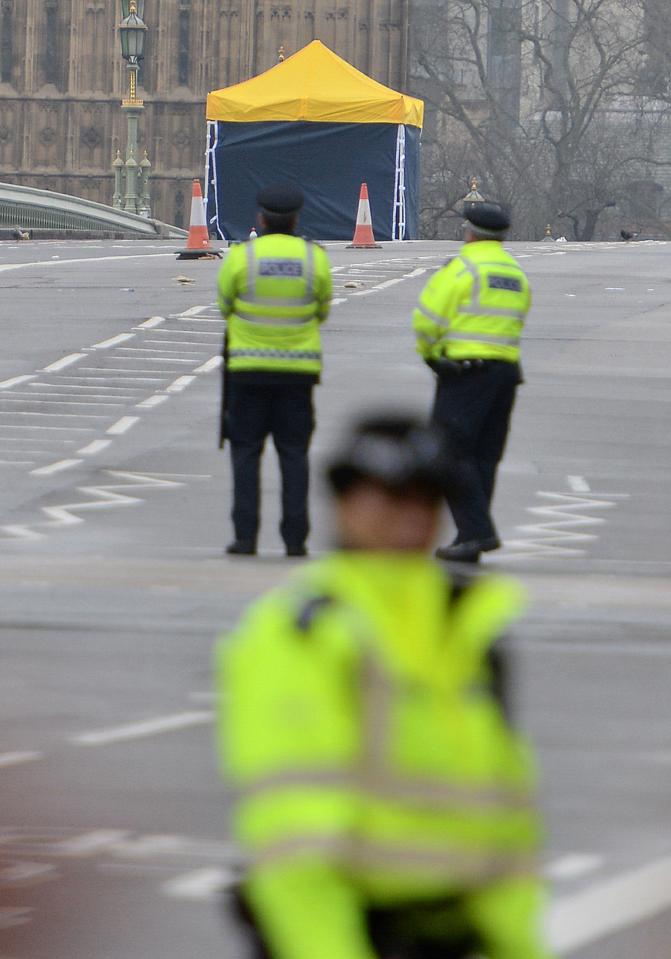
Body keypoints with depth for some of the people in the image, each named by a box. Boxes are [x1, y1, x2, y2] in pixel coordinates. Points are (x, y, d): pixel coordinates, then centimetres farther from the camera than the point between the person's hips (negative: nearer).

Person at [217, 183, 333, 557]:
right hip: (298, 369, 1)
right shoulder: (315, 258, -2)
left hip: (248, 369, -1)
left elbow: (225, 306, 6)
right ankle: (295, 537, 2)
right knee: (294, 453, 6)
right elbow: (322, 311, 9)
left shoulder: (241, 257, -6)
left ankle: (246, 536, -2)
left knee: (246, 453, 4)